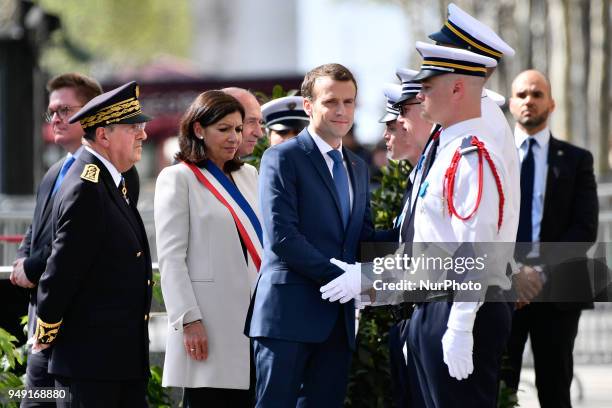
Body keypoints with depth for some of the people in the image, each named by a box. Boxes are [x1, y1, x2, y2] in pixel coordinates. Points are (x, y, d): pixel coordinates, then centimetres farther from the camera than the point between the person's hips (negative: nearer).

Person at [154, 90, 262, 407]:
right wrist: (189, 320, -15)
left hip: (254, 317, 6)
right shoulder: (178, 179, -1)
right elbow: (171, 258, -7)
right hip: (209, 323, -6)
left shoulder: (248, 176, 17)